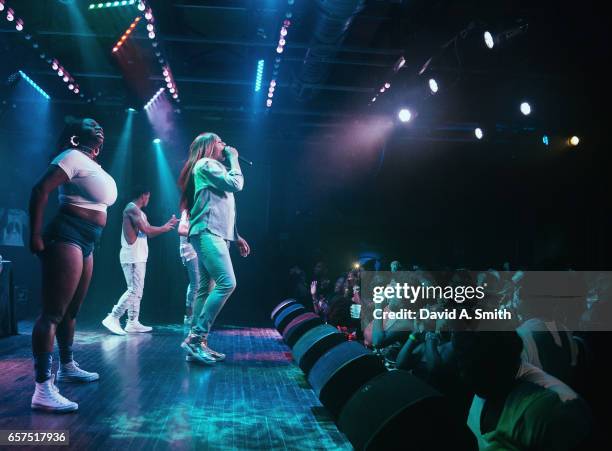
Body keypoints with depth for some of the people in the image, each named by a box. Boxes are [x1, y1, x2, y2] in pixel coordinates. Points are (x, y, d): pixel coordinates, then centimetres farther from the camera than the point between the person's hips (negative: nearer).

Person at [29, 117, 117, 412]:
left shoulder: (88, 162, 19)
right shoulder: (73, 157, -9)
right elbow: (41, 190, -19)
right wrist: (35, 235, -20)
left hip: (84, 242, 10)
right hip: (66, 237, -10)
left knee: (71, 310, 20)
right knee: (53, 312, -14)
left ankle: (67, 367, 35)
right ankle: (43, 389, -16)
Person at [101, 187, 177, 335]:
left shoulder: (140, 213, 20)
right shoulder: (132, 208, -10)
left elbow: (150, 233, 20)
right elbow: (145, 229, -16)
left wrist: (167, 225, 16)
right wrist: (164, 228, -2)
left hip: (139, 256, 10)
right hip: (132, 256, -10)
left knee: (138, 290, 9)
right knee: (134, 290, -13)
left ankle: (132, 323, 10)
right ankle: (112, 318, -11)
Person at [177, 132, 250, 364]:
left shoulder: (214, 168, 28)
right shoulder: (206, 164, -1)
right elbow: (236, 184, -9)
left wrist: (236, 236, 24)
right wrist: (233, 158, 5)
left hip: (215, 234, 10)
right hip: (208, 232, -10)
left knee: (205, 289, 4)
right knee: (227, 283, -21)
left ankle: (198, 343, 3)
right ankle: (195, 337, -21)